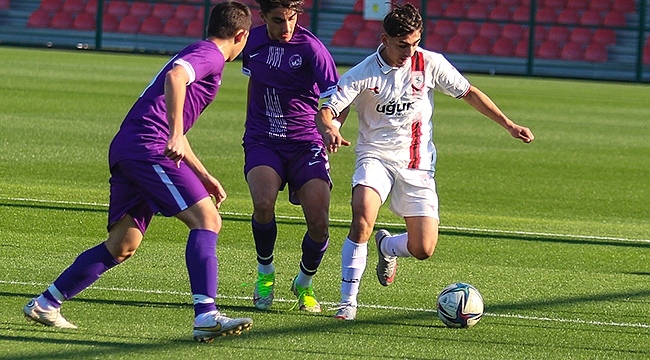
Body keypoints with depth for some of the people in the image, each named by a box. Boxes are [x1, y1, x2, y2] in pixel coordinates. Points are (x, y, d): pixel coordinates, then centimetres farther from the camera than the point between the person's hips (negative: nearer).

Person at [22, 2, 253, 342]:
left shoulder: (199, 54, 30)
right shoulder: (209, 55, -1)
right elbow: (174, 77, -25)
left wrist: (203, 177, 38)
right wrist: (175, 135, -31)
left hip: (127, 148, 10)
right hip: (148, 146, -10)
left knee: (122, 246, 12)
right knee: (207, 220, -14)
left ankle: (44, 304, 17)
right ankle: (206, 317, -26)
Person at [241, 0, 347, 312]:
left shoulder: (310, 47, -12)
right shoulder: (253, 40, 3)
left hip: (306, 143, -2)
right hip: (262, 142, 2)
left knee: (319, 222, -12)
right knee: (263, 204, -26)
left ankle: (304, 283, 19)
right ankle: (265, 273, 1)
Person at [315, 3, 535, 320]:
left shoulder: (430, 64, -4)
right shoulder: (363, 74, -10)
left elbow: (468, 93, 8)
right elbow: (325, 112, -14)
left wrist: (508, 124, 5)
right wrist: (328, 130, -39)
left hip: (417, 165, 2)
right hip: (376, 157, -2)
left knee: (423, 249, -6)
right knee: (362, 217, -31)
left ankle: (387, 246, 32)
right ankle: (348, 301, -19)